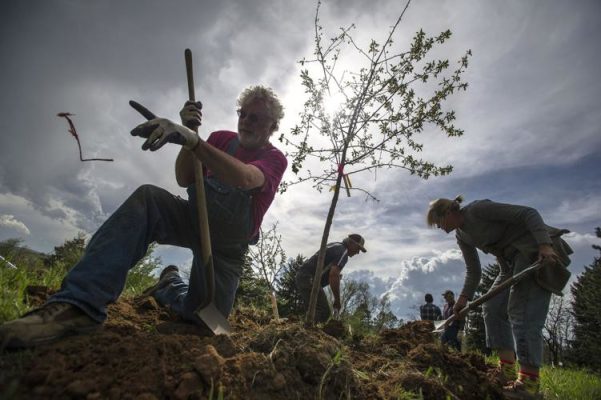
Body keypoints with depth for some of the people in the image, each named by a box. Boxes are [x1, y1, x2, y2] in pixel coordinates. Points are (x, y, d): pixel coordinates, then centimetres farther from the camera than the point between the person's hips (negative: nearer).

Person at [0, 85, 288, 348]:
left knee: (207, 318, -8)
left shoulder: (275, 159, -11)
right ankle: (80, 302, -31)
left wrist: (192, 140, -50)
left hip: (226, 247, -1)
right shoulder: (222, 139, 2)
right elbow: (184, 180, -6)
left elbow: (244, 179, -36)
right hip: (193, 218, 2)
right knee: (147, 198, -28)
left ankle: (171, 285, 25)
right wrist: (188, 132, -21)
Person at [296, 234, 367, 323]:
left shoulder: (336, 246, 20)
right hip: (309, 279, -10)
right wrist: (337, 300, -15)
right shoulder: (343, 252, -10)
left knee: (314, 312, 15)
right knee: (324, 312, -10)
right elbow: (333, 275, -22)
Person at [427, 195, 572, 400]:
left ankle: (530, 379, -9)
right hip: (512, 262, 9)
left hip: (535, 251, -9)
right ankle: (507, 368, 8)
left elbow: (529, 213, -19)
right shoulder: (461, 236, 8)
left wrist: (545, 244, -31)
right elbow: (473, 270, 15)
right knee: (492, 308, 4)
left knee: (522, 312, -14)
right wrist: (464, 297, 7)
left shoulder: (478, 209, -17)